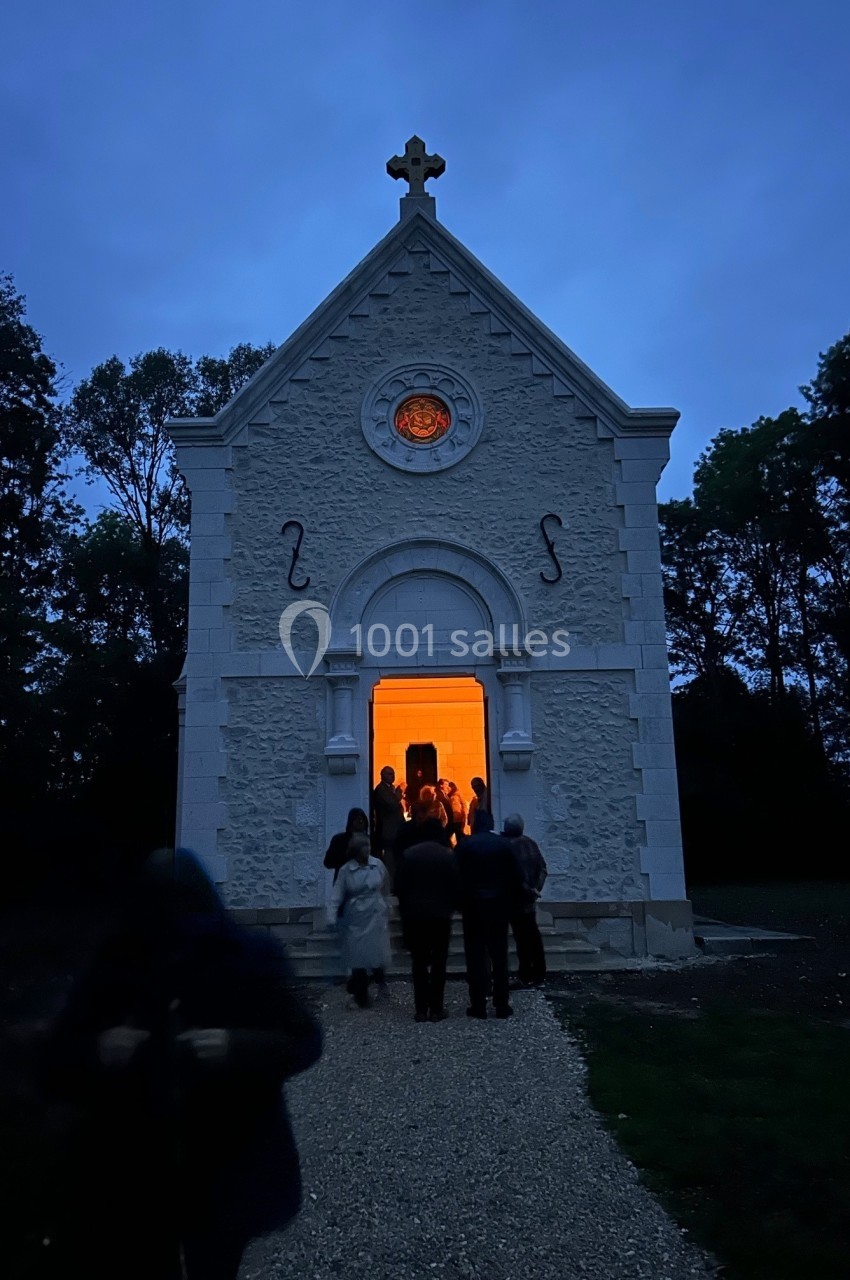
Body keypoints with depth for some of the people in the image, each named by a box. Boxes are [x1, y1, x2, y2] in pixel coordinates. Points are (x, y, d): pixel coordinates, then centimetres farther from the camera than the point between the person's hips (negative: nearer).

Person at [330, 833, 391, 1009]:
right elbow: (337, 896, -5)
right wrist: (332, 918, -14)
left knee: (378, 953, -4)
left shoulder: (378, 864, -2)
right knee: (358, 957, 1)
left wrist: (384, 907, 20)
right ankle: (361, 996, 16)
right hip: (356, 919, -1)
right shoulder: (345, 870, -6)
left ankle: (380, 980, 27)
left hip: (376, 917, 1)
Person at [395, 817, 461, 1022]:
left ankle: (421, 1010, 5)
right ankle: (436, 1009, 5)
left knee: (419, 963, 6)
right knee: (438, 963, 5)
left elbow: (399, 886, 0)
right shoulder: (448, 855, -6)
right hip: (440, 915, -1)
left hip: (414, 915, 1)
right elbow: (456, 886, -4)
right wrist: (453, 906, 13)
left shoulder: (409, 854, -2)